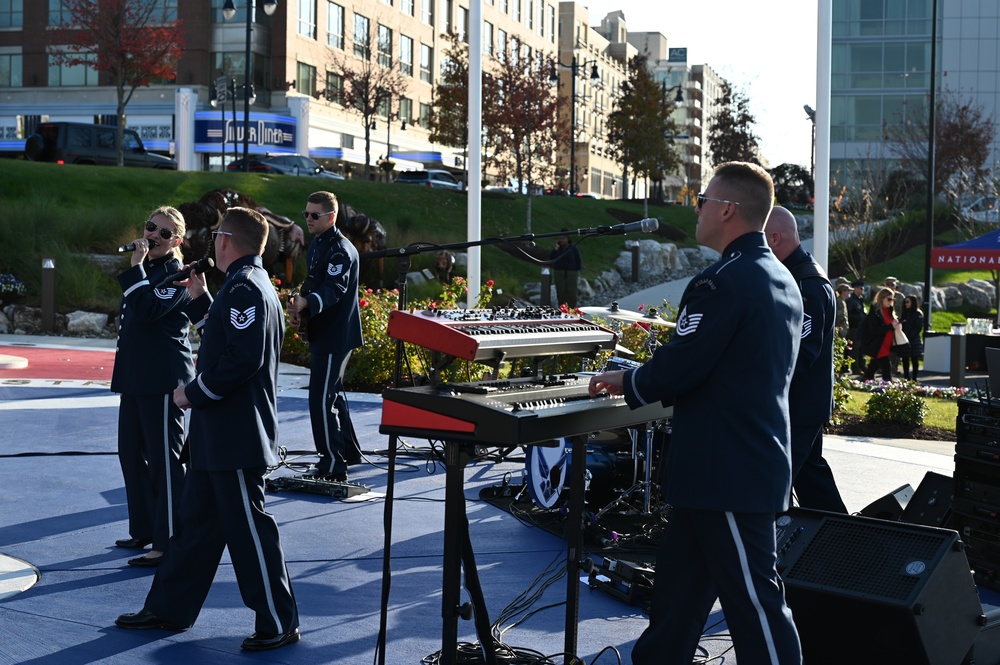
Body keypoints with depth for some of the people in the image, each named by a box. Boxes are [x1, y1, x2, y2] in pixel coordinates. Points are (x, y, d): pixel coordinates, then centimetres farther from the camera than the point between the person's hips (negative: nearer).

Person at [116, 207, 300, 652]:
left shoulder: (245, 289, -18)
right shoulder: (245, 285, 15)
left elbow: (243, 358, -27)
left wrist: (195, 394, -17)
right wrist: (202, 300, 22)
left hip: (236, 436, -11)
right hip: (217, 434, 11)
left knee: (248, 527, -3)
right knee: (196, 521, 17)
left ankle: (279, 624, 7)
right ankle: (168, 609, 27)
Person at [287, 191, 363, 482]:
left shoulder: (340, 250, -17)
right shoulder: (316, 245, 14)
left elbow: (333, 289, -30)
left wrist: (306, 303, -46)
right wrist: (297, 308, 2)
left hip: (335, 335, -10)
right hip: (322, 332, 10)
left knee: (321, 399, -11)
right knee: (332, 394, 19)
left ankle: (332, 465, -5)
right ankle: (348, 451, 33)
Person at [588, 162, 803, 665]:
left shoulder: (722, 282, -18)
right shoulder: (781, 280, 13)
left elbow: (678, 368, -20)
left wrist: (626, 381, -1)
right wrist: (643, 380, 20)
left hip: (726, 473, -10)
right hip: (759, 459, 10)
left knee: (753, 597, -3)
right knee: (677, 586, 17)